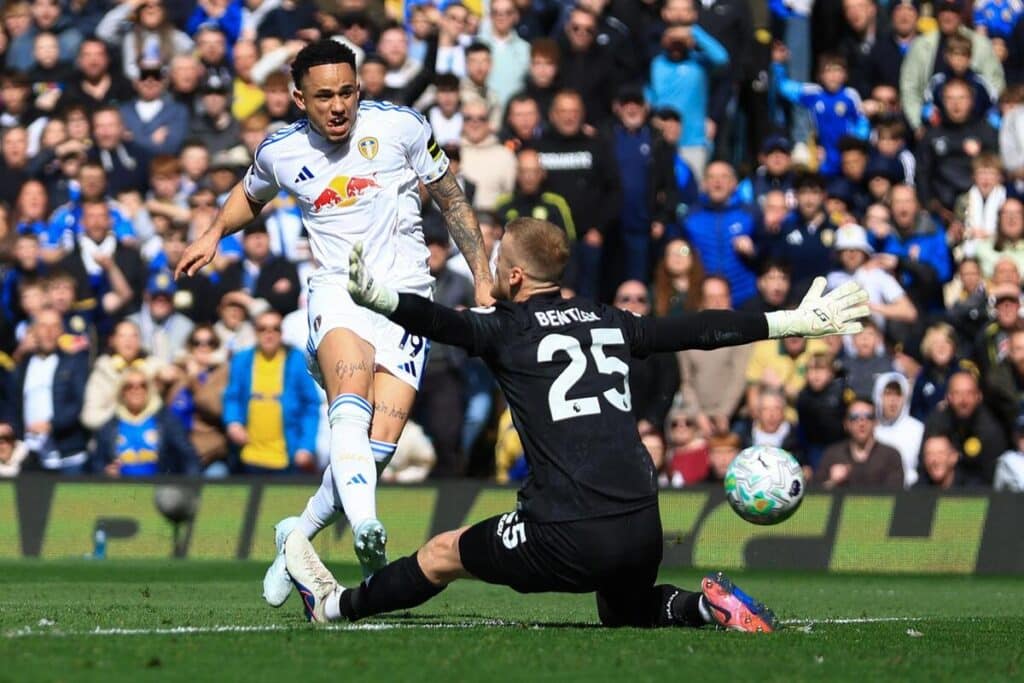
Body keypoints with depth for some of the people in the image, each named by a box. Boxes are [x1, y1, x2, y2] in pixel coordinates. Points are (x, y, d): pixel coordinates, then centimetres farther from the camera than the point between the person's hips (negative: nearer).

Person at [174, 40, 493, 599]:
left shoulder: (399, 126, -2)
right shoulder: (280, 152, 4)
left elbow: (451, 199, 12)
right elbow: (251, 195, 29)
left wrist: (482, 279, 9)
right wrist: (214, 234, 11)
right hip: (336, 291, 0)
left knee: (377, 447, -12)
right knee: (351, 405, -32)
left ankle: (299, 535, 10)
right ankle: (364, 528, -51)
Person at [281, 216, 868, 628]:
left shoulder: (508, 330, 0)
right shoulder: (610, 323, 15)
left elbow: (440, 321, -19)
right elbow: (703, 330, 20)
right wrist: (797, 321, 30)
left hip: (569, 539, -5)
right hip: (643, 530, 5)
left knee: (441, 554, 19)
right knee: (625, 613, 33)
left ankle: (335, 605, 34)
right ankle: (709, 606, 5)